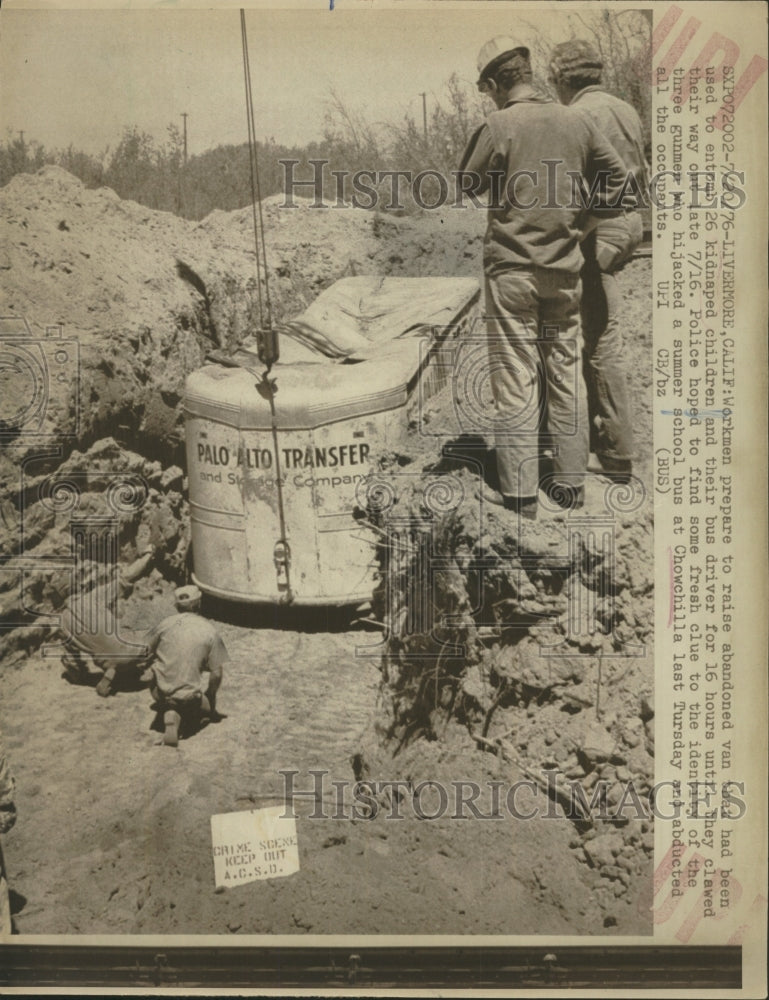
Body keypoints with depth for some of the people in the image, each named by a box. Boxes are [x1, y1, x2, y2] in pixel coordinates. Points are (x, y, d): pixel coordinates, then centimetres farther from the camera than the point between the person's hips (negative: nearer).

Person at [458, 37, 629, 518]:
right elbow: (617, 174, 13)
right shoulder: (576, 122, 6)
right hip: (565, 267, 5)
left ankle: (519, 492, 2)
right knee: (567, 373, 11)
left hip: (512, 266, -4)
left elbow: (467, 186, 0)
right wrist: (584, 222, 16)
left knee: (516, 381, -1)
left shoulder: (498, 125, -9)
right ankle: (571, 482, 17)